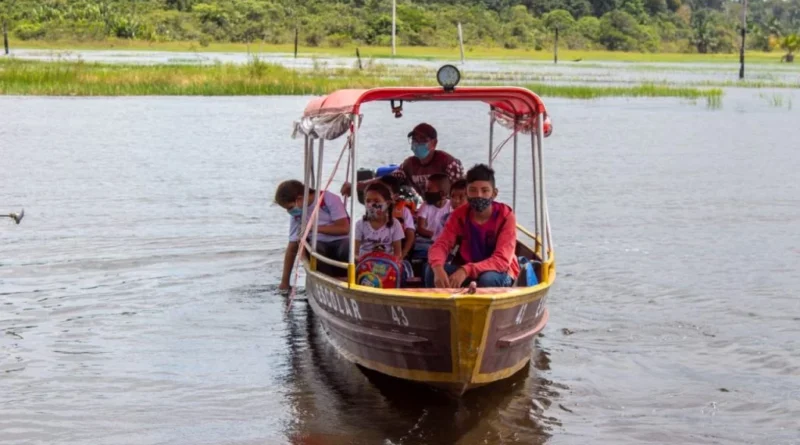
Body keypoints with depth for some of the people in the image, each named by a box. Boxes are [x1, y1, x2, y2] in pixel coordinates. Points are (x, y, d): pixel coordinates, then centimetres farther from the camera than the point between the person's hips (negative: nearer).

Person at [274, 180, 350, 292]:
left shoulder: (329, 199, -8)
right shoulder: (296, 214, 6)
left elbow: (344, 228, -13)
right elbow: (292, 247, 8)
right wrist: (284, 282, 4)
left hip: (340, 241, -3)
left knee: (348, 249, -39)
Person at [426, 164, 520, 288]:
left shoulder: (506, 216, -18)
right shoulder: (459, 215, -7)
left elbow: (502, 260, -27)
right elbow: (440, 245, -17)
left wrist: (466, 270, -40)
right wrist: (438, 269, -41)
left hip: (500, 273, -3)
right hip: (466, 271, 3)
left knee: (488, 279, -38)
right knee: (432, 271, -23)